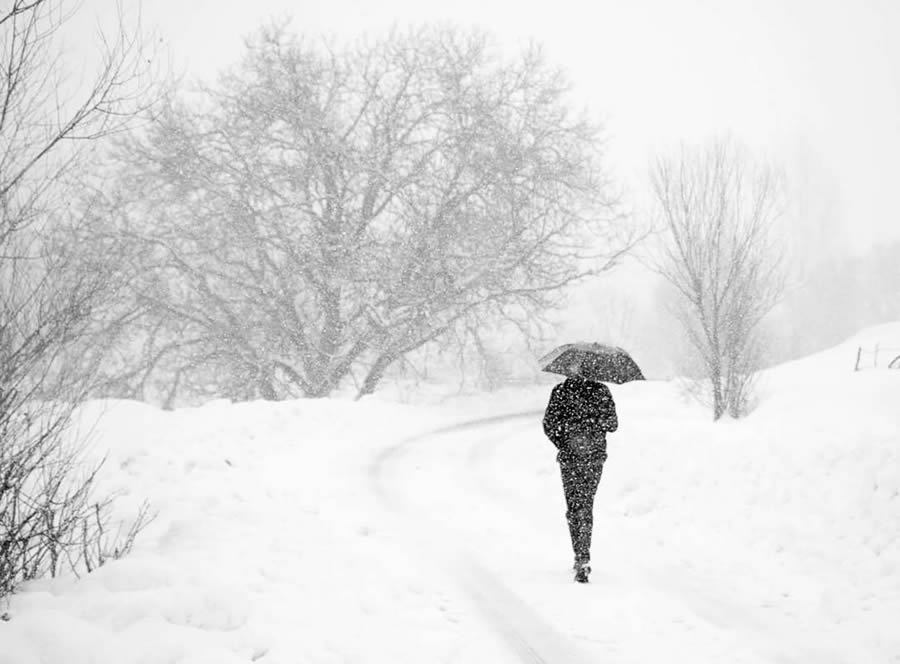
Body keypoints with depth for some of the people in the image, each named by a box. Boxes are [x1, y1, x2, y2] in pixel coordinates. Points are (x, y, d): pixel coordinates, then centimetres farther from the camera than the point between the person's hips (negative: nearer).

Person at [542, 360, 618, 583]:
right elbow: (613, 424, 1)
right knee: (586, 504, 11)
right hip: (595, 456, 1)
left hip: (569, 456, -1)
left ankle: (582, 559, -1)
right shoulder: (600, 390, -2)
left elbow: (549, 425, -4)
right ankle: (583, 559, 0)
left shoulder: (560, 391, -4)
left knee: (574, 506, 8)